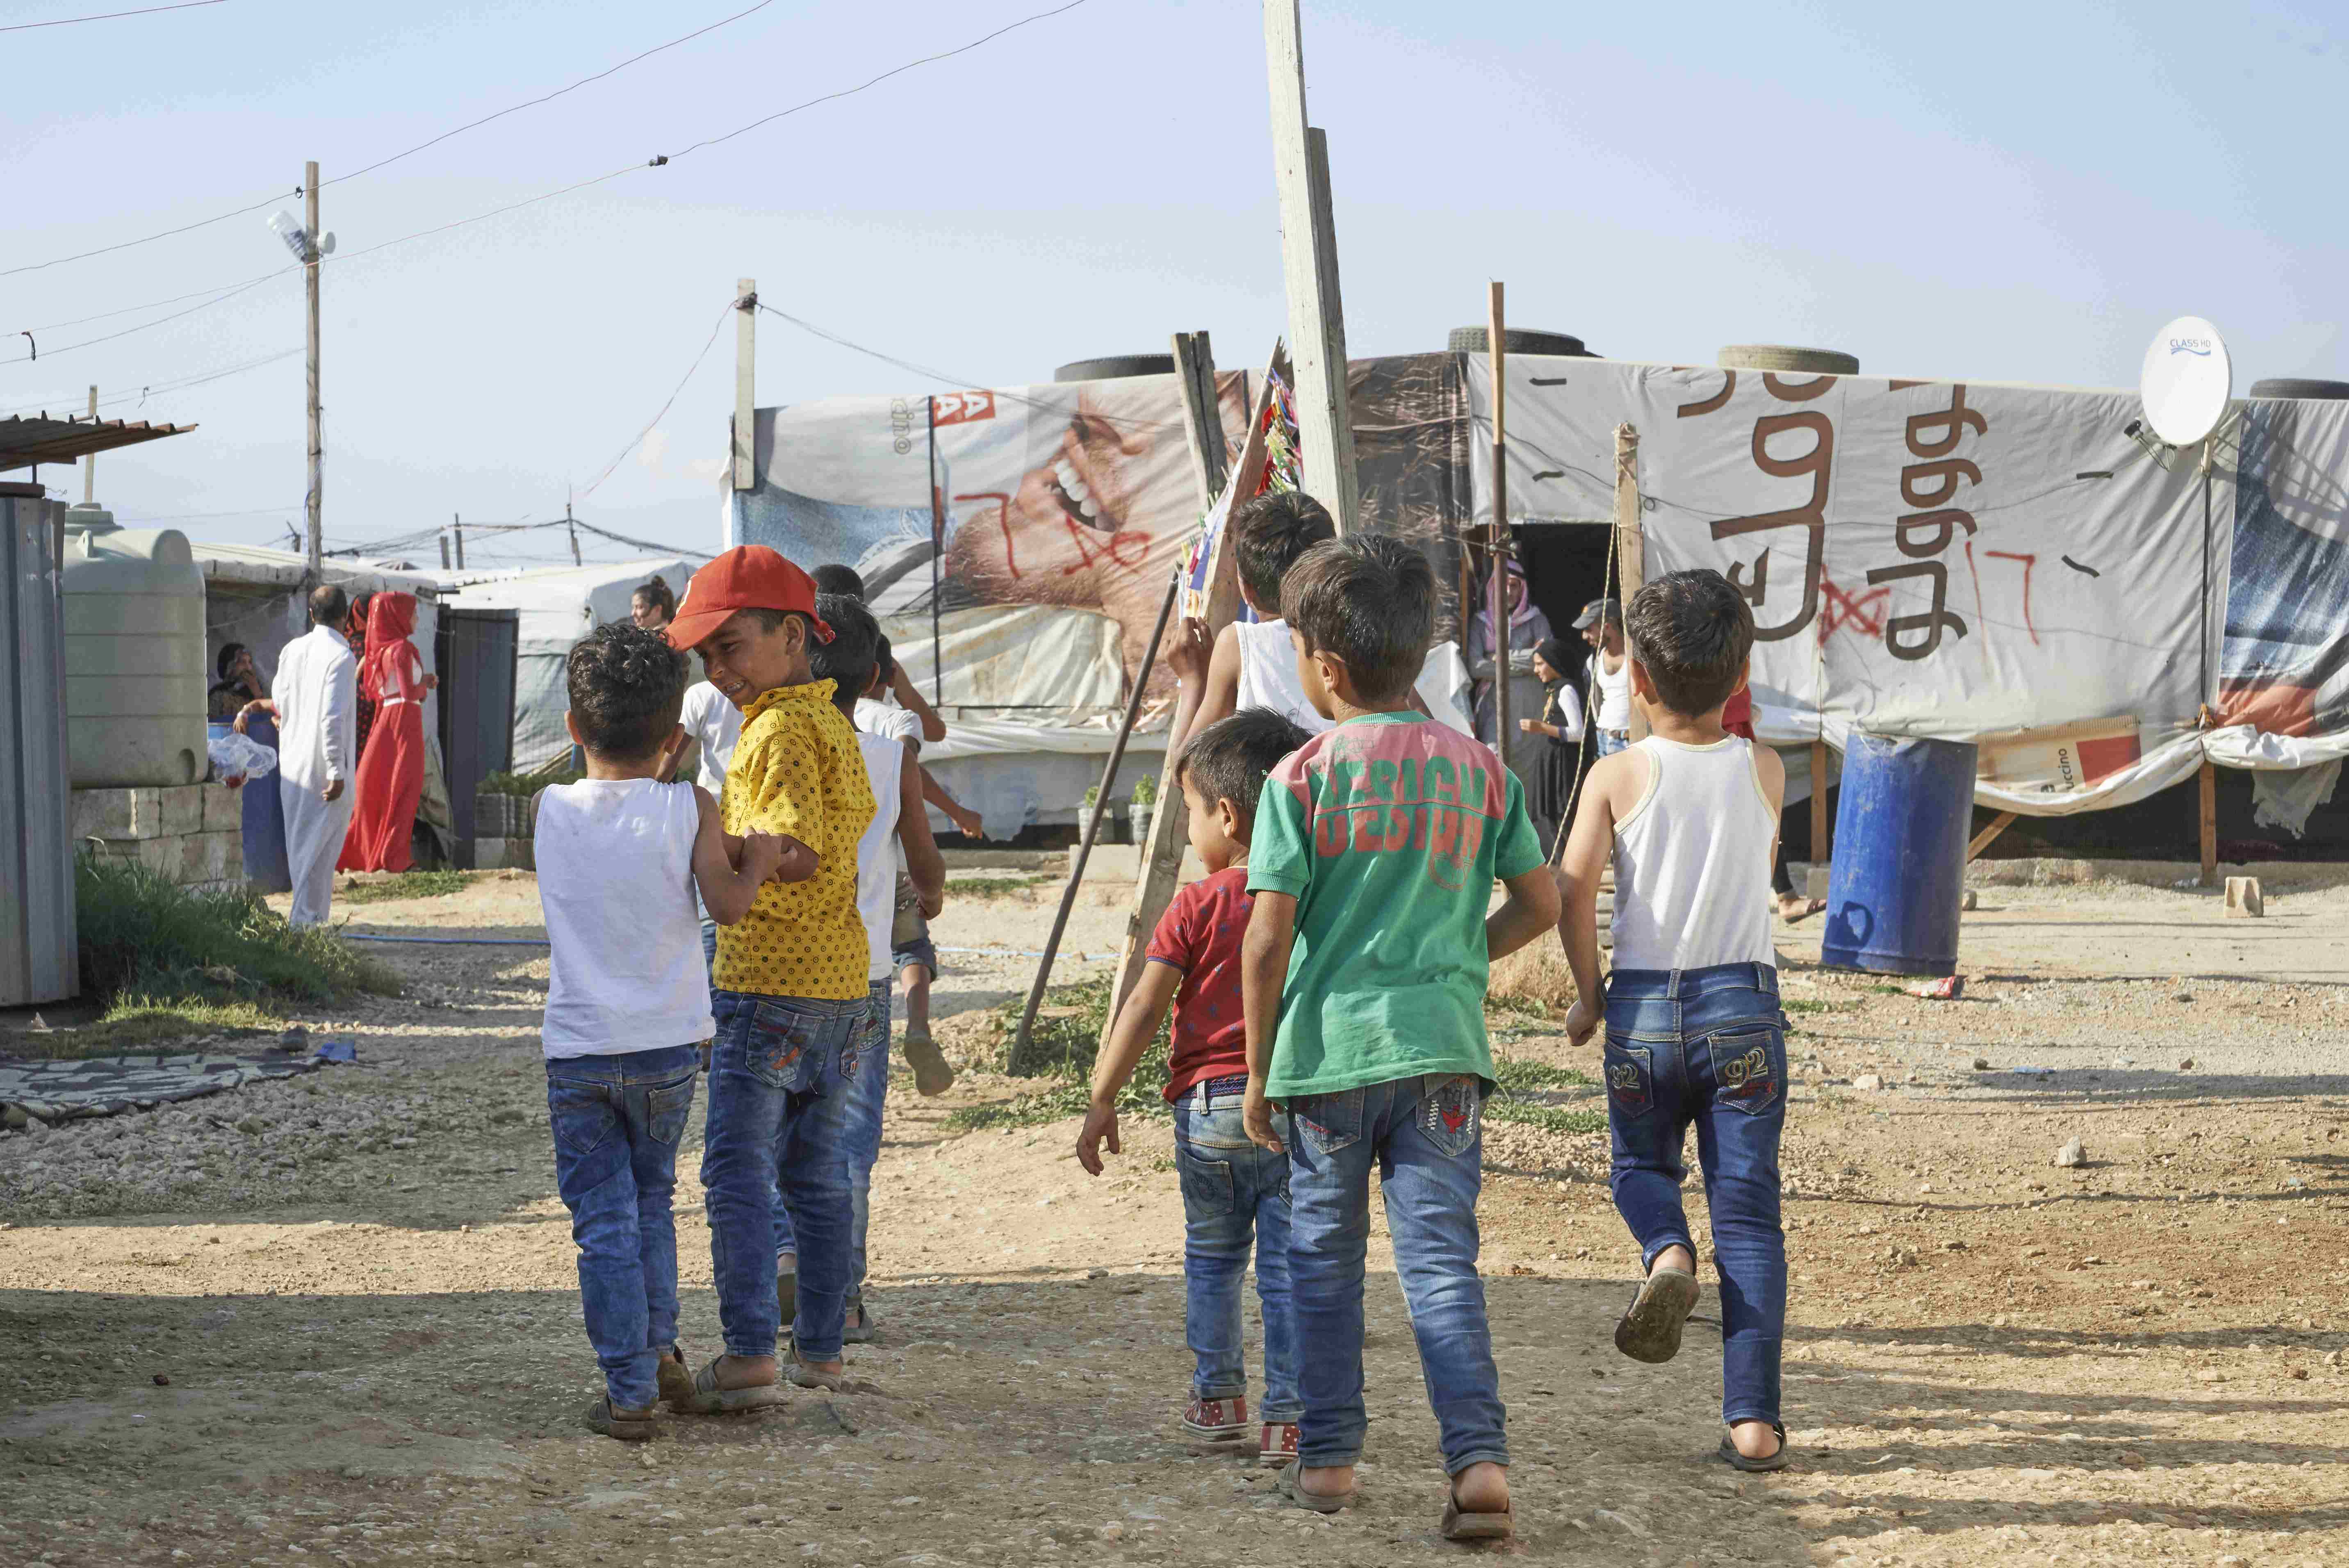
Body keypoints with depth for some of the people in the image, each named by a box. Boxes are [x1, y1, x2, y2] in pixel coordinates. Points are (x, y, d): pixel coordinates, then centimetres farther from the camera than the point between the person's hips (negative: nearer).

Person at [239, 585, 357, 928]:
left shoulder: (292, 650, 6)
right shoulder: (340, 656, -14)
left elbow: (281, 705, 14)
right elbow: (332, 718, -20)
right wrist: (337, 772, -20)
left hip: (293, 763, 7)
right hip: (324, 766, -6)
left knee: (300, 841, 14)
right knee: (322, 846, -2)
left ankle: (306, 916, 19)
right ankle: (306, 918, -6)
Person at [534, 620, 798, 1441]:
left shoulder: (554, 809, 0)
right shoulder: (687, 810, -7)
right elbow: (728, 903, -15)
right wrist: (758, 859, 2)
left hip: (578, 1051, 0)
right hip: (667, 1045, 0)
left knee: (603, 1220, 4)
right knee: (651, 1198, 22)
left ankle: (630, 1392, 3)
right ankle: (659, 1349, 27)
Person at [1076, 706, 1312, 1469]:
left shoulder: (1198, 906, -6)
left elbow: (1145, 1007, -8)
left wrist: (1103, 1099, -3)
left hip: (1210, 1105, -1)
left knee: (1212, 1256, 18)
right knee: (1288, 1265, 3)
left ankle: (1218, 1397, 22)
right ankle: (1286, 1418, 0)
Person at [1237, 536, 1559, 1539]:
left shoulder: (1302, 779, -6)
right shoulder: (1479, 768, 5)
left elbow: (1267, 940, -8)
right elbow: (1541, 904, 10)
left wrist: (1258, 1072, 1)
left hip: (1327, 1046, -2)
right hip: (1443, 1044, 2)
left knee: (1323, 1257, 14)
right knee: (1441, 1260, 1)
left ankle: (1327, 1456, 20)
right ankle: (1479, 1459, -13)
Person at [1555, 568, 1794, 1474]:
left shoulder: (1618, 776, -5)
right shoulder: (1764, 772, 0)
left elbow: (1575, 889, -12)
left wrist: (1588, 992, 2)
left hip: (1644, 1004, 0)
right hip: (1744, 1001, 1)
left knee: (1640, 1167, 23)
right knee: (1748, 1210, 2)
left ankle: (1666, 1253, -11)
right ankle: (1754, 1418, -3)